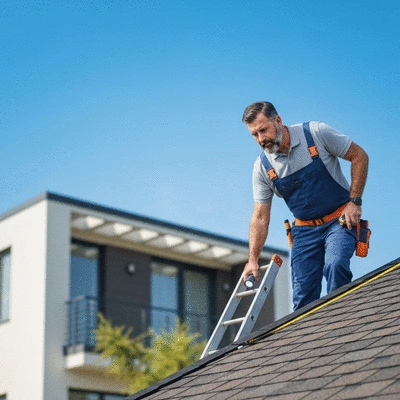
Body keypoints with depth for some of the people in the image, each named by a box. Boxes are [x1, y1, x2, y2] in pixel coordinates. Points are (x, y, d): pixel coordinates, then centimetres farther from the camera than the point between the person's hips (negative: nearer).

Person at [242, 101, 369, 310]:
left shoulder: (316, 133, -13)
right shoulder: (262, 167, -4)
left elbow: (359, 156, -5)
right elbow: (260, 217, -1)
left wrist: (354, 201, -11)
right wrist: (253, 259, -8)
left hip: (340, 220, -3)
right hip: (304, 229, 3)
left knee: (335, 265, -29)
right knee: (303, 298, -3)